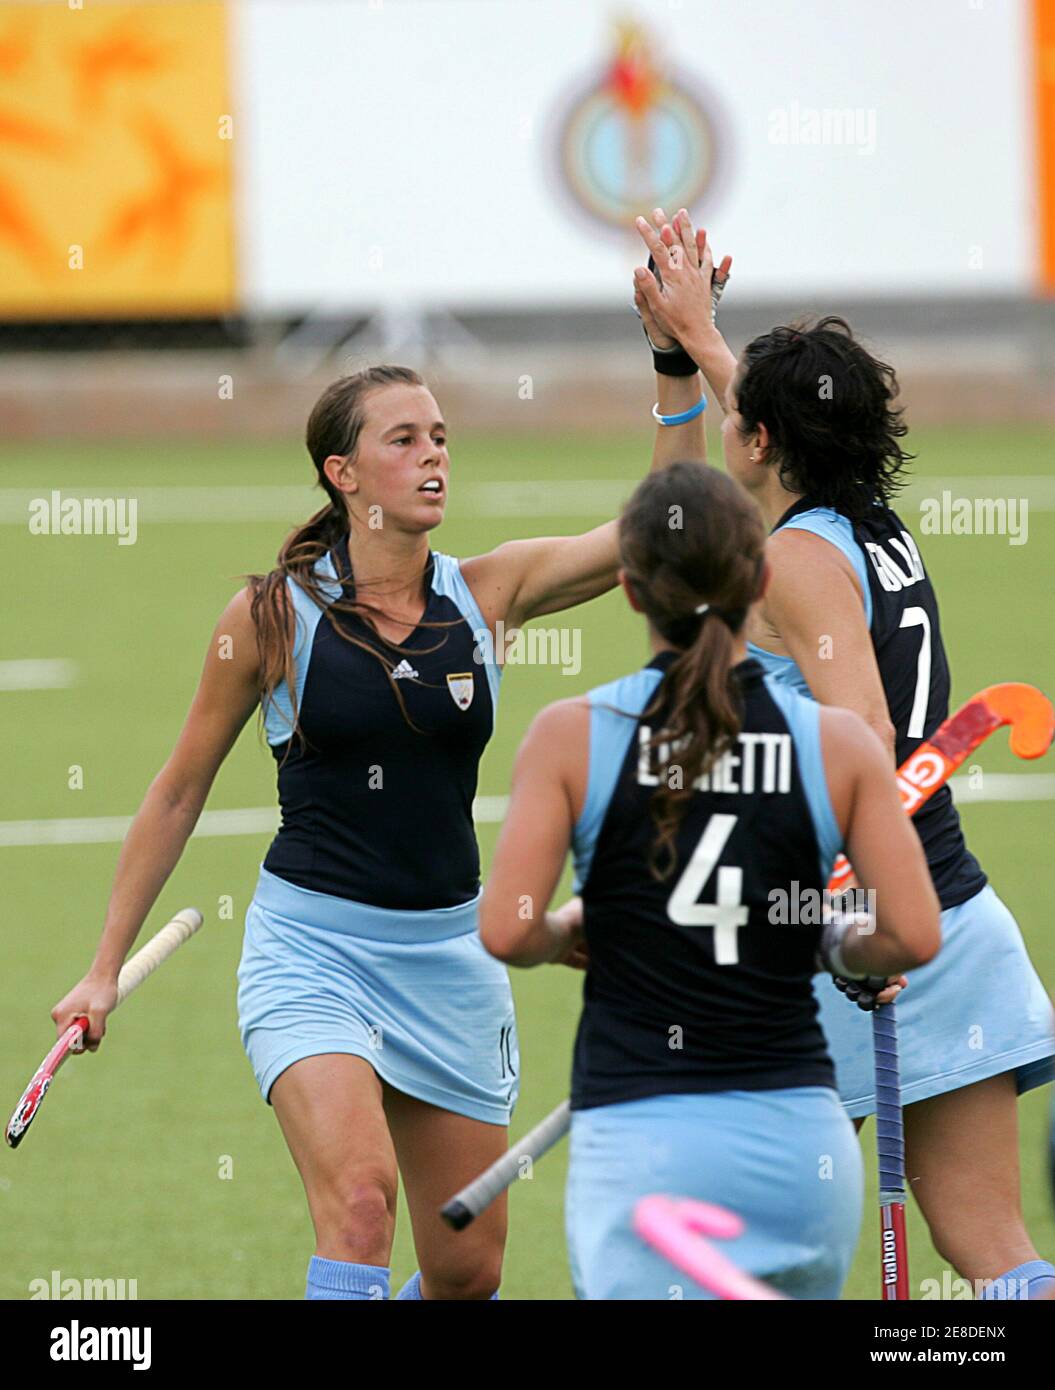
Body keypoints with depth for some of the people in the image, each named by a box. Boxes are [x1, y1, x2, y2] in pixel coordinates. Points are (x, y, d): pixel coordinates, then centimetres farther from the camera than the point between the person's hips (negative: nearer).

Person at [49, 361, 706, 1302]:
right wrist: (107, 966, 7)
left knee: (469, 1272, 8)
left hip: (446, 950, 4)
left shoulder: (487, 593, 2)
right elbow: (180, 791, 5)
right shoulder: (272, 614, -5)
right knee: (359, 1198, -28)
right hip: (311, 948, -4)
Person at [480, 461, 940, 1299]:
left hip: (638, 1136, -2)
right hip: (800, 1136, 2)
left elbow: (506, 932, -9)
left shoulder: (573, 737, -4)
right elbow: (914, 937, -4)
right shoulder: (839, 744, 0)